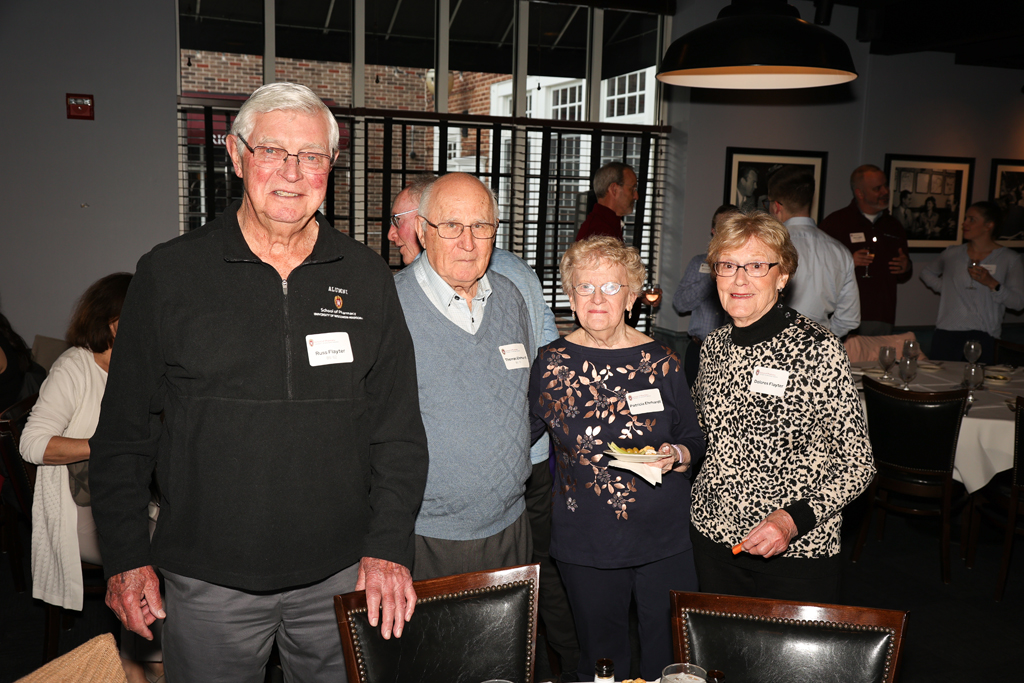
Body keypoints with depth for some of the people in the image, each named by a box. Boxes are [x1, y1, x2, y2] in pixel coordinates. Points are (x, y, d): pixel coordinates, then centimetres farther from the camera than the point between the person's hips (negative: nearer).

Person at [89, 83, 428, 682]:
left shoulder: (367, 278, 0)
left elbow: (398, 427, 2)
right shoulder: (168, 273, -3)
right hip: (207, 581, -1)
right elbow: (124, 431, 2)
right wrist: (126, 558, 0)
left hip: (342, 575, 2)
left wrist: (388, 546, -5)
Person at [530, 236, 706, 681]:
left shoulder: (661, 361, -1)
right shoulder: (552, 363, -2)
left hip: (665, 539, 1)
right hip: (585, 541, 0)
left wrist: (676, 456, -12)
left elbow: (694, 438, 7)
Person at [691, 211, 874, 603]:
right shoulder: (714, 346, 2)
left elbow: (857, 465, -12)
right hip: (712, 537, 5)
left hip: (796, 552, -5)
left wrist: (795, 519, -24)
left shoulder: (817, 349, -14)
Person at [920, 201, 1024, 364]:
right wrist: (945, 288, 11)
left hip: (983, 334, -2)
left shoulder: (1009, 259, 3)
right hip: (947, 331, 2)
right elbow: (926, 273, 28)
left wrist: (992, 283, -16)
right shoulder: (952, 253, 10)